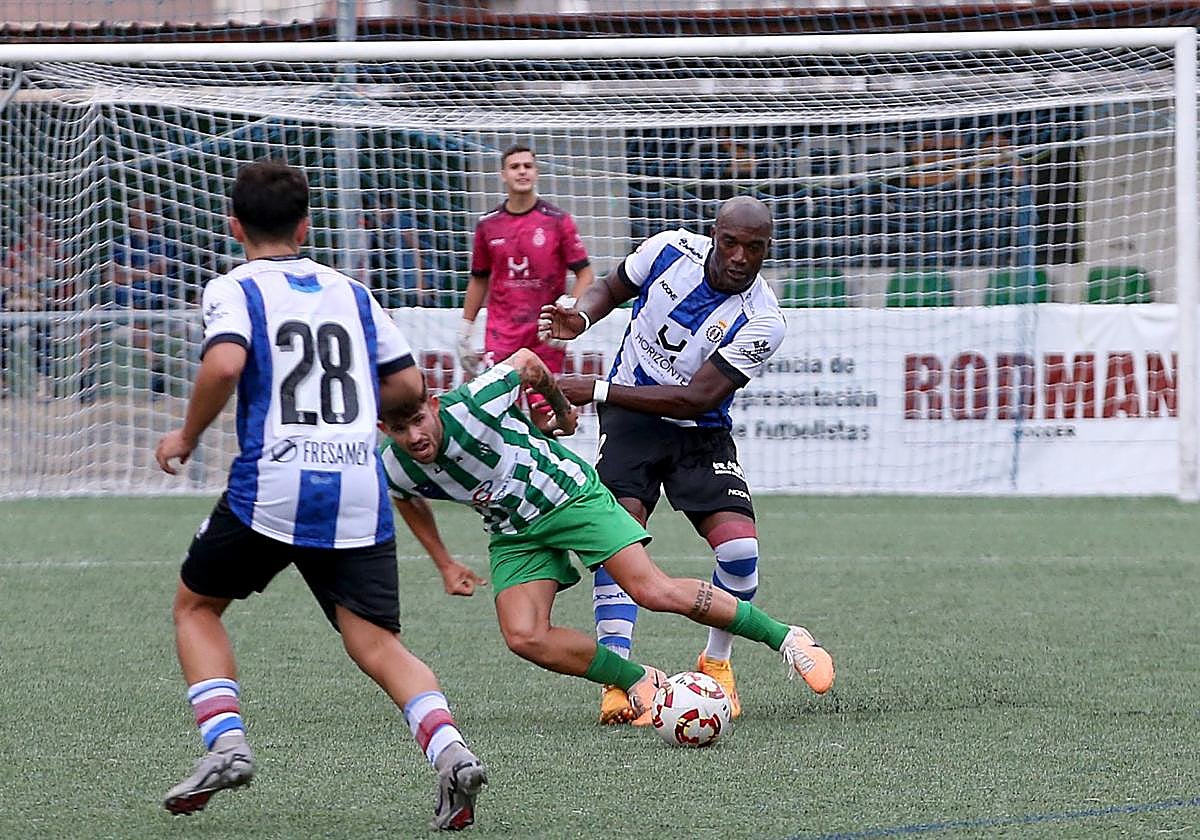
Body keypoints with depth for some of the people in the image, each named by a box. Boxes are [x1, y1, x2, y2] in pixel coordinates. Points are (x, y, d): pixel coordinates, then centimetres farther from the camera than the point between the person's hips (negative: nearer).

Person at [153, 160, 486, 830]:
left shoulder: (236, 290, 3)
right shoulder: (351, 293, 17)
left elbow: (224, 364, -16)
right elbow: (407, 383, 17)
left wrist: (188, 437, -2)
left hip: (271, 487, -3)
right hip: (360, 493, 3)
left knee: (196, 605, 20)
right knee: (378, 643, 0)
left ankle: (226, 742, 2)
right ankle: (448, 745, -26)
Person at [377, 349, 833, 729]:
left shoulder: (470, 407, -29)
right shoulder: (393, 468, -14)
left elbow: (525, 361, -9)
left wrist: (560, 407, 7)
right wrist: (444, 563, 15)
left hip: (568, 494, -5)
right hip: (513, 535, 5)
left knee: (655, 592, -16)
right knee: (524, 638, -18)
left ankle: (784, 637, -4)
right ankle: (641, 682, 0)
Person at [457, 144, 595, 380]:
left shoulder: (557, 220, -1)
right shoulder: (488, 225, 7)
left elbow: (585, 274, -1)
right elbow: (479, 279, 18)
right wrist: (464, 332, 16)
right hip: (501, 335, 1)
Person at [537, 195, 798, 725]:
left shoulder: (762, 322, -20)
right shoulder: (671, 249, -11)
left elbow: (694, 400, -24)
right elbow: (612, 288, 12)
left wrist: (598, 391, -27)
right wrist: (581, 316, -12)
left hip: (700, 433, -1)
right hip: (630, 423, 1)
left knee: (740, 547, -17)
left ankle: (716, 663, 11)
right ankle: (618, 679, -23)